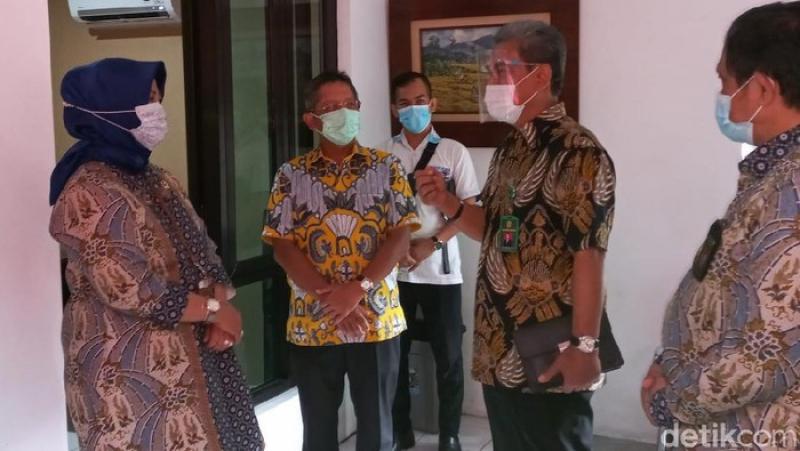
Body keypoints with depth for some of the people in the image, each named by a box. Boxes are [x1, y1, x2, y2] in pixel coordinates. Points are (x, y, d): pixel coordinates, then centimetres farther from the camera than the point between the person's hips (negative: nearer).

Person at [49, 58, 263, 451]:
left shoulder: (154, 179, 10)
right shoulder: (90, 193, -17)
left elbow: (200, 251, 8)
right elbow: (129, 290, -23)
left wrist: (220, 308, -11)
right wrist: (215, 310, -15)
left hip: (189, 352, 8)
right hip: (129, 367, -8)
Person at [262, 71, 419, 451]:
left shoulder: (387, 168, 2)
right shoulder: (291, 175, 1)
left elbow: (401, 236, -6)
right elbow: (282, 246, -4)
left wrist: (357, 289, -18)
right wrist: (331, 298, -14)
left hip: (378, 321, 0)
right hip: (312, 324, 1)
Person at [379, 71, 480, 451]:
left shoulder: (453, 151, 0)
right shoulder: (383, 154, 5)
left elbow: (469, 210, -3)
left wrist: (431, 243, -14)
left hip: (440, 269, -1)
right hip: (394, 269, 2)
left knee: (448, 355, 4)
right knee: (395, 352, 9)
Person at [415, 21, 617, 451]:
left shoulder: (578, 152, -16)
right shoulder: (510, 148, 11)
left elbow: (588, 255, -20)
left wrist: (584, 346, -22)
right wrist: (446, 204, 1)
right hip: (499, 346, 8)